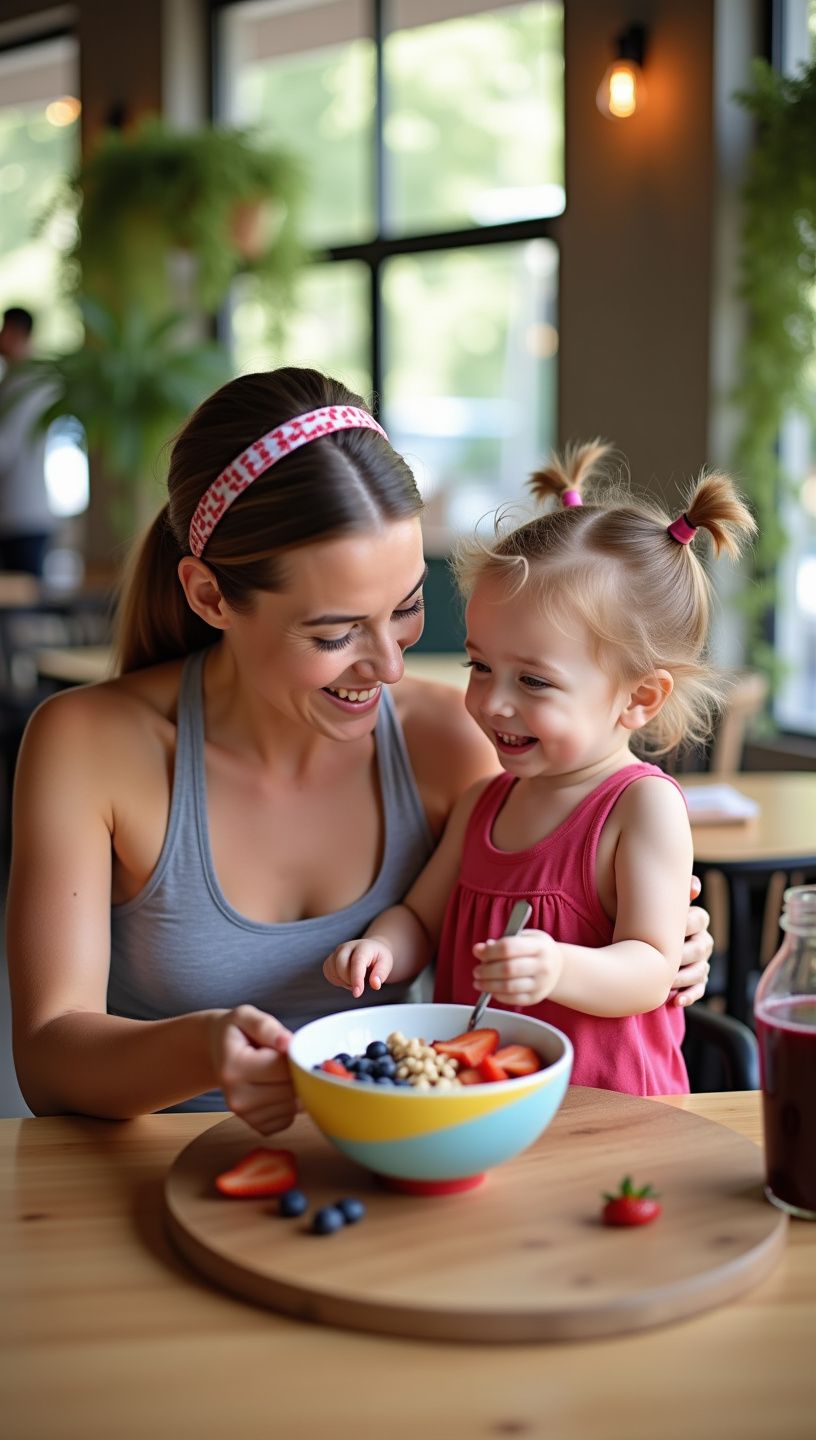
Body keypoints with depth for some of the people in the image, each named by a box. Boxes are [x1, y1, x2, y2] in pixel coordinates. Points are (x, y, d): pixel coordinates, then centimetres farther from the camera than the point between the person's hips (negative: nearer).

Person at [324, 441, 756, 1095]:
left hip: (606, 1112, -5)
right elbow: (421, 918, 17)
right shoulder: (483, 802, 13)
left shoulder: (645, 805, -8)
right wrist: (382, 947, -6)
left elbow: (650, 972, -14)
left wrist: (560, 971, -33)